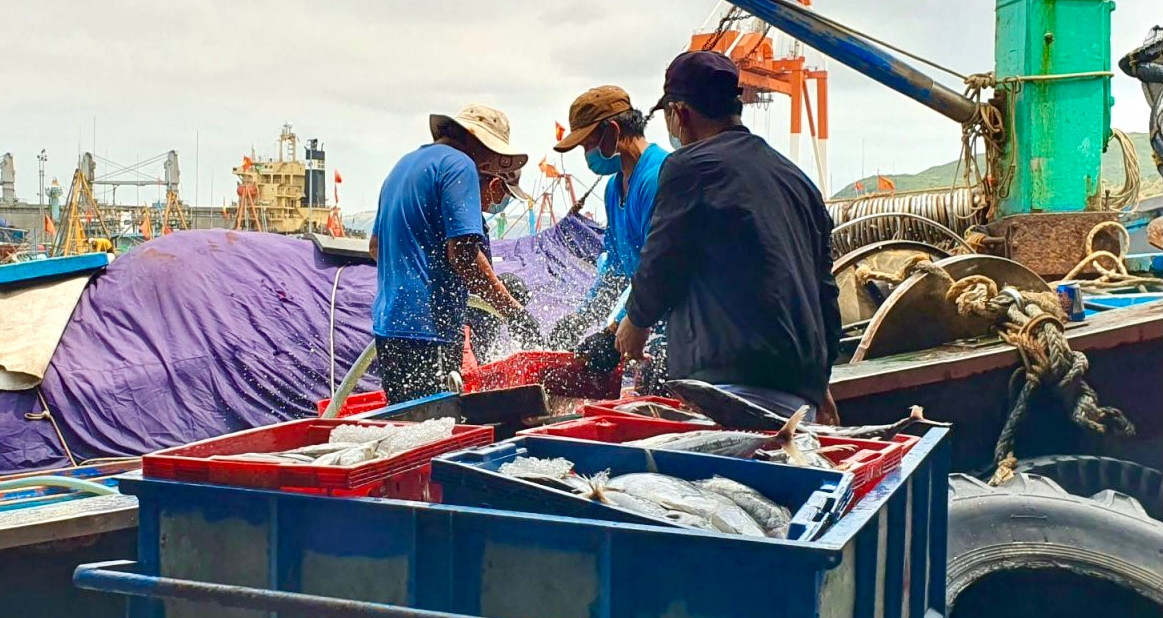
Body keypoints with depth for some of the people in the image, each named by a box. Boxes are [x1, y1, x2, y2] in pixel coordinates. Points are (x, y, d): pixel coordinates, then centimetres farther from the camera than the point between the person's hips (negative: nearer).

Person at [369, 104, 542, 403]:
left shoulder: (404, 165, 21)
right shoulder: (459, 166, -8)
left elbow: (375, 246, 29)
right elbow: (462, 253, -18)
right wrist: (512, 310, -13)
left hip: (387, 322, 9)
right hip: (427, 325, -9)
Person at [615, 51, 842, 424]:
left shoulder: (689, 166, -3)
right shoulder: (795, 176, 21)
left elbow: (661, 265, 0)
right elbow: (825, 288, 23)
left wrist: (636, 320, 21)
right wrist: (818, 384, 29)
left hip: (732, 377, -8)